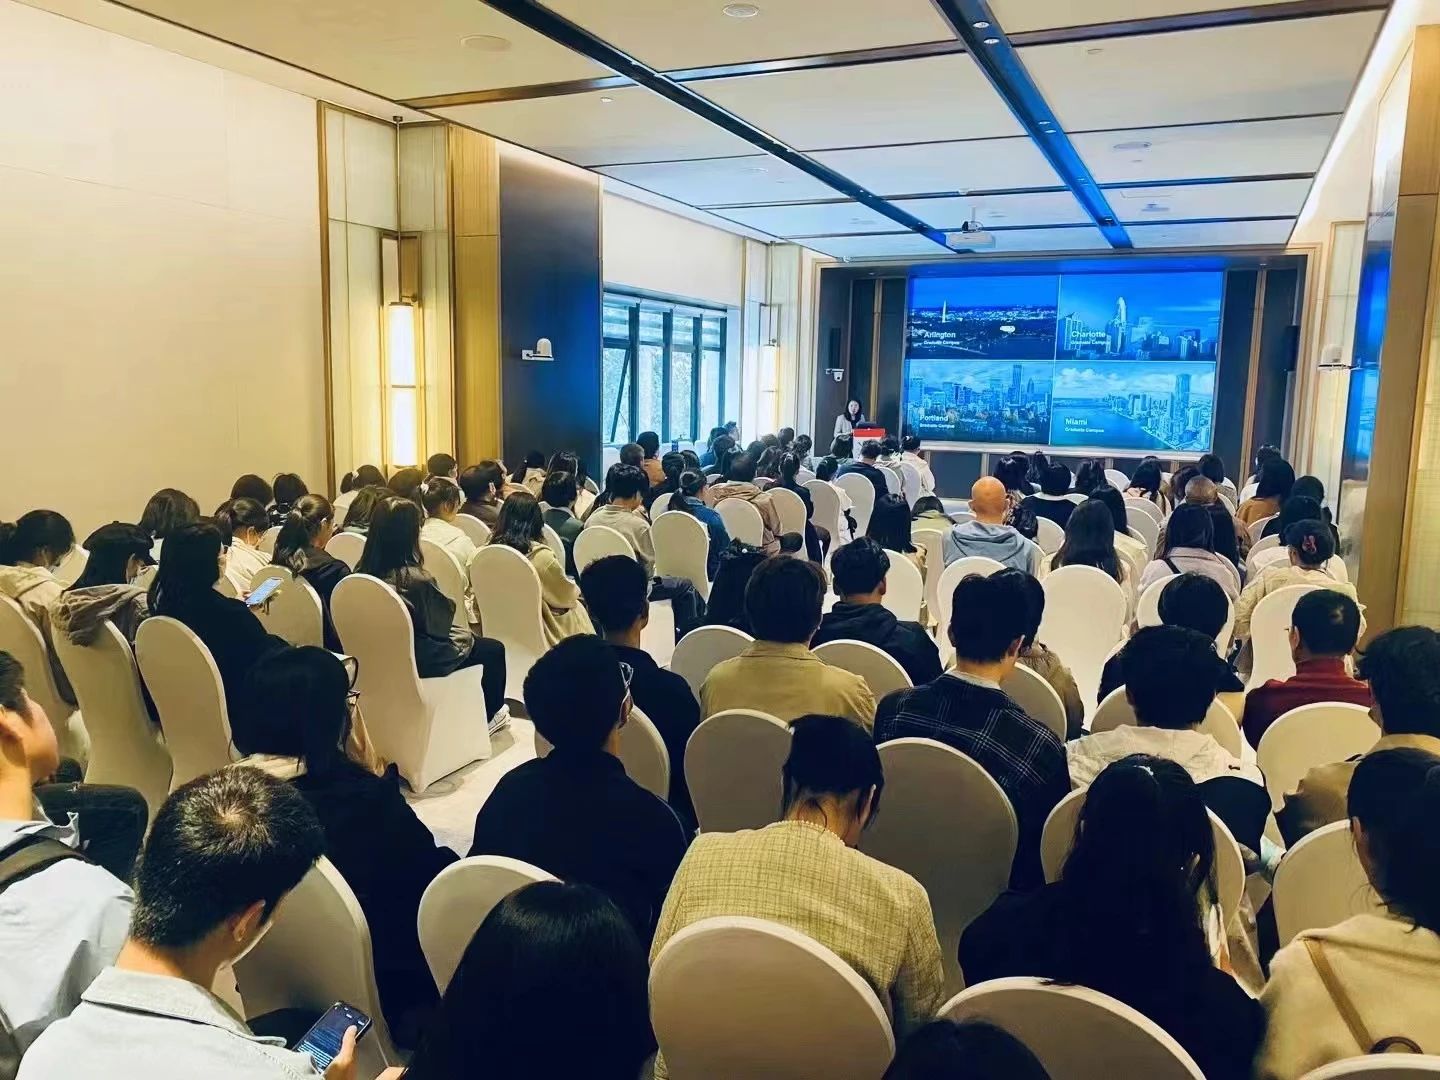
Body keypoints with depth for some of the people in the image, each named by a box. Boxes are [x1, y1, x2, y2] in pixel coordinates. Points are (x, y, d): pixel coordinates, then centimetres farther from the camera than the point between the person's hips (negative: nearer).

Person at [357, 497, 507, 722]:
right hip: (418, 659, -7)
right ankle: (487, 716, 35)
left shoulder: (362, 571, -9)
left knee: (468, 637, 29)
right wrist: (449, 605, 1)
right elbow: (440, 624, -17)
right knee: (493, 649, 14)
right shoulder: (416, 579, -30)